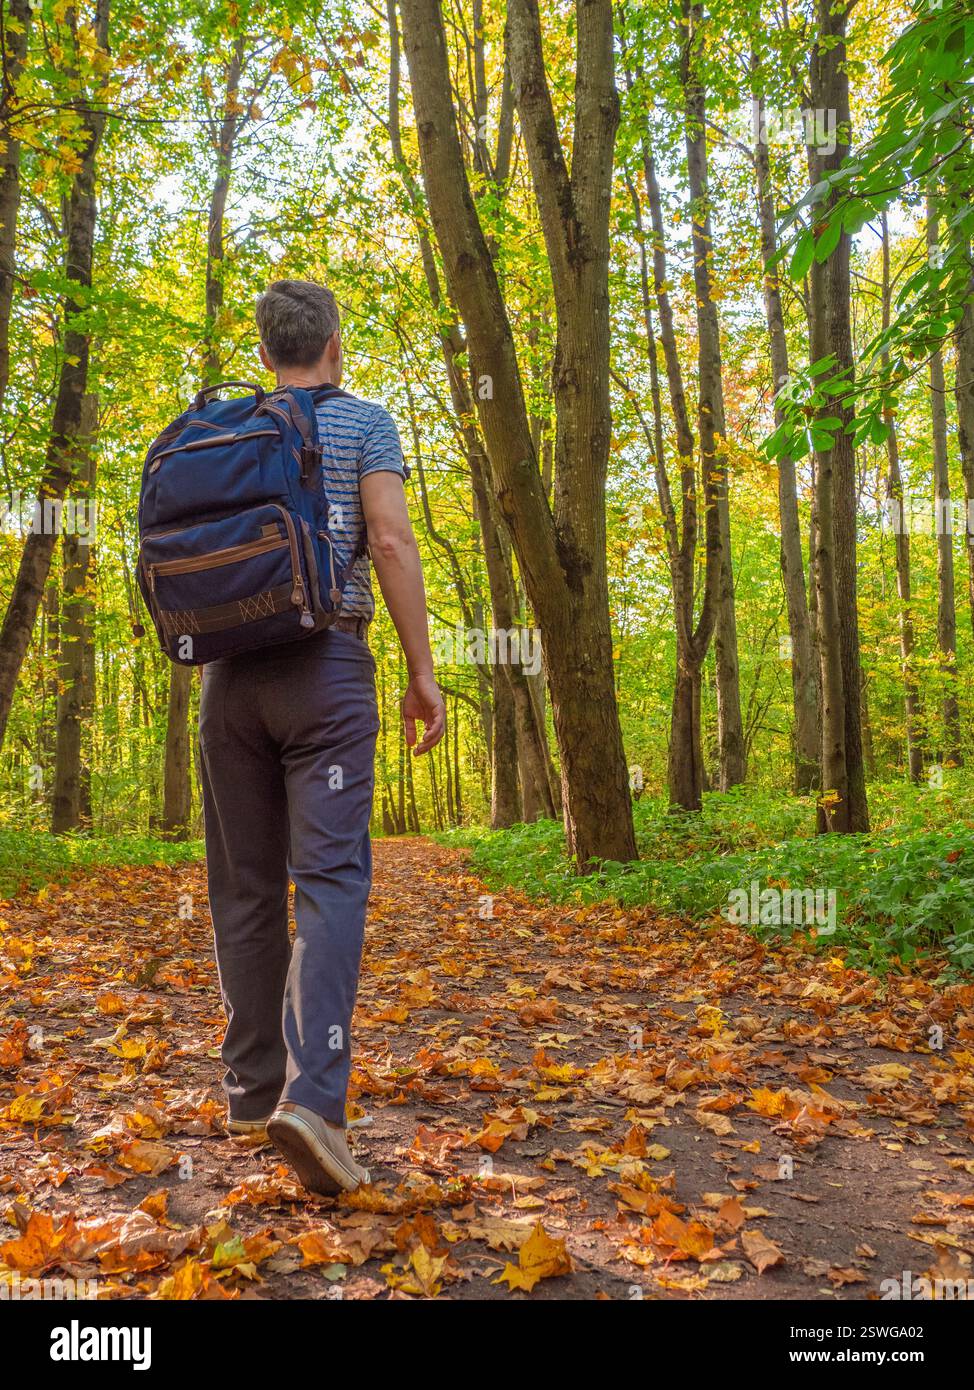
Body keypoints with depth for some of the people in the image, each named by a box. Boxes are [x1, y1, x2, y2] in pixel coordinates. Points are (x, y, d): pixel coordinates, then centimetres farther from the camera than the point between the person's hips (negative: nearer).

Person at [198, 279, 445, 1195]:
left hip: (230, 671, 4)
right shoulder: (365, 423, 4)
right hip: (326, 665, -4)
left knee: (245, 885, 8)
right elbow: (390, 543, -9)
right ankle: (310, 1093, -21)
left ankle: (252, 1088, 16)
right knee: (331, 877, -8)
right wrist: (422, 671, -7)